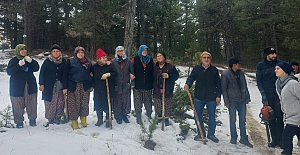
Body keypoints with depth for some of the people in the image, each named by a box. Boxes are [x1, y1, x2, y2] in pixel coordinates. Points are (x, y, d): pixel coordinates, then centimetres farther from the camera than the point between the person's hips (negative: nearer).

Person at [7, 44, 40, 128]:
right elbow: (9, 71, -12)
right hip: (17, 87, -3)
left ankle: (32, 119, 23)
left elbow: (36, 68, 0)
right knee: (18, 105, 2)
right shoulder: (13, 60, -2)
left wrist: (31, 61, -17)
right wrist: (19, 65, -26)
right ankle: (19, 122, 16)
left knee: (31, 104, 8)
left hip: (30, 86, 3)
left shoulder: (29, 59, 8)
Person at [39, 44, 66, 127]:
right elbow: (42, 73, 2)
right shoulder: (47, 62, 0)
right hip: (49, 87, -2)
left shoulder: (63, 62, 6)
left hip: (60, 87, 2)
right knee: (50, 104, 1)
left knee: (60, 104, 4)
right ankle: (50, 119, 13)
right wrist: (41, 84, -4)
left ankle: (58, 118, 18)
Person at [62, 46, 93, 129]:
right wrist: (65, 87, -9)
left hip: (85, 87, 3)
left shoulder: (88, 62, 11)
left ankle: (83, 119, 23)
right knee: (73, 104, 0)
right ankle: (74, 121, 12)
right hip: (73, 86, -3)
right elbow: (65, 74, -4)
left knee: (85, 104, 7)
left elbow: (91, 74, 18)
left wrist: (91, 85, 12)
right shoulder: (70, 61, -1)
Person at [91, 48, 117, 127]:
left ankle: (108, 120, 15)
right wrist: (92, 85, 7)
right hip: (98, 90, 2)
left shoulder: (109, 66, 0)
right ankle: (100, 119, 24)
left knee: (107, 105, 0)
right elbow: (92, 77, 12)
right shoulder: (94, 67, 6)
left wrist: (108, 74, -21)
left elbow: (115, 73, -6)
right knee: (98, 105, 8)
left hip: (108, 89, -2)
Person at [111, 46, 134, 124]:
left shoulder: (128, 61, 5)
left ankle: (124, 115, 18)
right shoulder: (113, 61, 4)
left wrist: (132, 83, 0)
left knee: (126, 101, 3)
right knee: (117, 101, 3)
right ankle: (118, 117, 15)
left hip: (126, 85, 1)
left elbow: (132, 72, 5)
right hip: (117, 85, -1)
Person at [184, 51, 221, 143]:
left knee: (212, 117, 9)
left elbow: (218, 84, 4)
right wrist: (187, 84, -26)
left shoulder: (214, 70, 2)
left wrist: (218, 96, -1)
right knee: (198, 116, 8)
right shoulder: (196, 69, 2)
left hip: (211, 98, 0)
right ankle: (201, 133, 25)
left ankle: (211, 134, 27)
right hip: (199, 97, 1)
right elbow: (191, 78, -4)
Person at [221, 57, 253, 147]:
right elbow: (224, 89, -8)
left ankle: (243, 138, 21)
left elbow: (245, 85, 16)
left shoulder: (241, 73, 8)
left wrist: (247, 97, 13)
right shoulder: (225, 74, -9)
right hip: (232, 100, -5)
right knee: (233, 120, 6)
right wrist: (226, 102, -11)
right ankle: (233, 137, 22)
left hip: (242, 100, 5)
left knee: (242, 120, 11)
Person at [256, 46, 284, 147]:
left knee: (279, 117, 0)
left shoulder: (280, 63, 1)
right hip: (267, 95, 1)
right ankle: (274, 140, 15)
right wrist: (263, 94, -6)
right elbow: (258, 81, 3)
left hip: (278, 94, 0)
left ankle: (280, 139, 10)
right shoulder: (260, 65, 2)